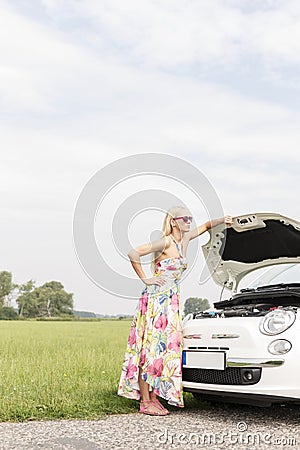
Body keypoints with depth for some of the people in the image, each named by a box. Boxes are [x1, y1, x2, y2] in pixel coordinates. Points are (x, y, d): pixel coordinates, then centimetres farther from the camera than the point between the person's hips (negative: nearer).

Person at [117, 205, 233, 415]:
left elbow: (206, 226, 26)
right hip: (156, 299, -8)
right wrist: (145, 279, -12)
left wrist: (222, 220, 8)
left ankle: (154, 397, 13)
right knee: (151, 348, -6)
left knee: (166, 348, 6)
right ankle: (145, 402, -2)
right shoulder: (165, 242, -12)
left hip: (172, 302, 8)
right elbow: (133, 254, -17)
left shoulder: (185, 239, 11)